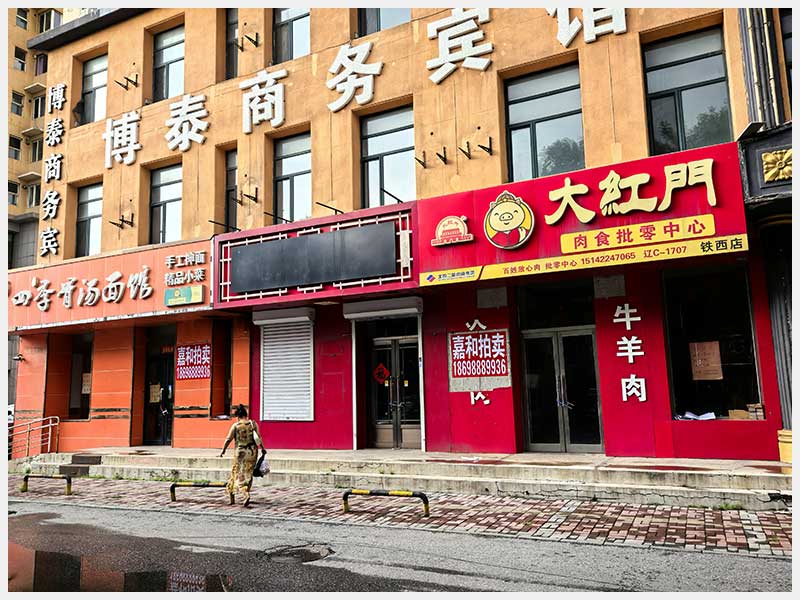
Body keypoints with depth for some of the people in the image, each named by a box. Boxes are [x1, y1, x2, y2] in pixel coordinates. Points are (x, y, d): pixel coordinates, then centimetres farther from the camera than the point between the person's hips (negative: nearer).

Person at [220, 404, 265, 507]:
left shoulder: (235, 426, -6)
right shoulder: (253, 424, -1)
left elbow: (228, 439, -2)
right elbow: (258, 437, -4)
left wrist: (223, 450, 9)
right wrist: (262, 448, 6)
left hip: (240, 452, -3)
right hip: (252, 451, 3)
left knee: (239, 475, 2)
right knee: (248, 474, 15)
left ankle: (246, 494, -19)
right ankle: (246, 493, 18)